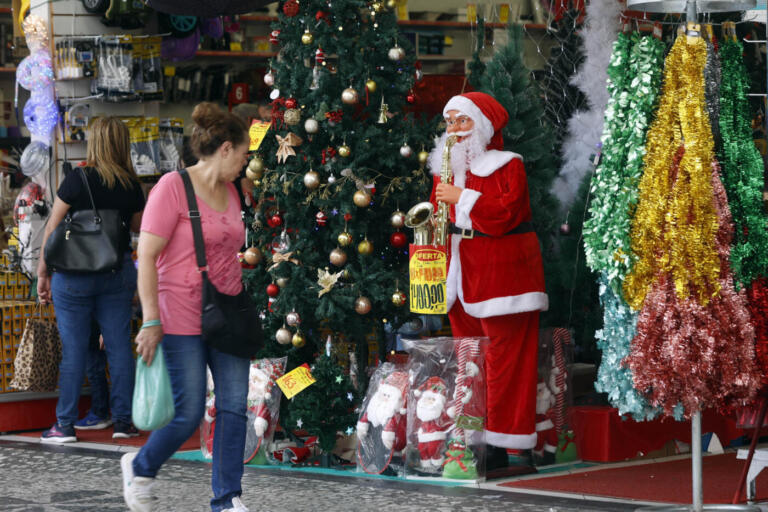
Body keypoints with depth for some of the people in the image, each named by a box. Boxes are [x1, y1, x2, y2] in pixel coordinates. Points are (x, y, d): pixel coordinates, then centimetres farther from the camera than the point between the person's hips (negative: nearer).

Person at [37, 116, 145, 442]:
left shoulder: (77, 180, -9)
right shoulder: (131, 185, 1)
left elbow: (52, 229, -5)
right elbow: (138, 226, 18)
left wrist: (43, 272, 2)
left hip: (75, 272, -3)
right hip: (119, 273, 3)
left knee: (73, 348, 1)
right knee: (119, 345, 7)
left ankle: (65, 425, 5)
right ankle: (123, 420, 11)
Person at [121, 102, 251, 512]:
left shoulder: (229, 192, 12)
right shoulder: (173, 186, -10)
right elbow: (147, 256, -13)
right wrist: (151, 321, -18)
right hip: (184, 320, -7)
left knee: (234, 408, 1)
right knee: (189, 414, -4)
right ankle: (140, 469, 23)